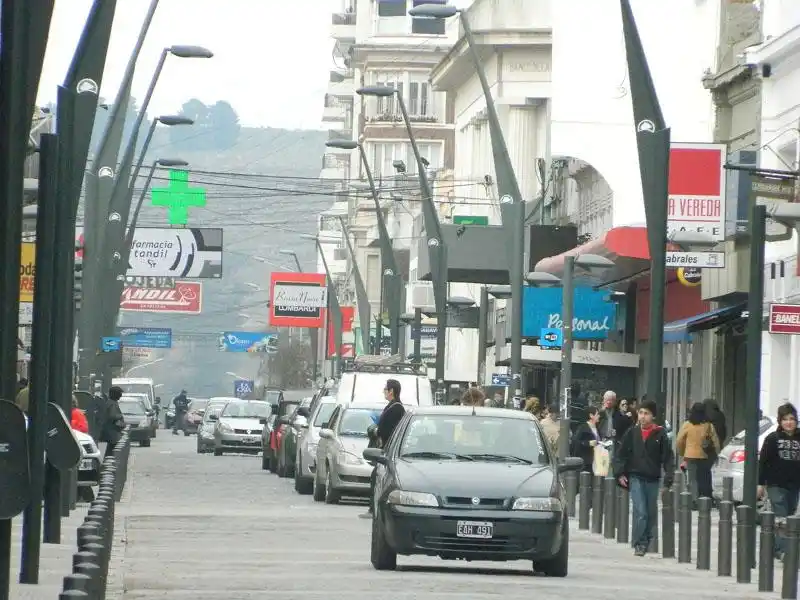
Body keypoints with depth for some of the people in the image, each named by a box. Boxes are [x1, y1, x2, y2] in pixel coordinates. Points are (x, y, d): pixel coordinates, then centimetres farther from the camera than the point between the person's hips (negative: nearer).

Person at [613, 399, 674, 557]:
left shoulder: (660, 434, -2)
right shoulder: (632, 432, 1)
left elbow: (668, 458, -1)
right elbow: (621, 454, 7)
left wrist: (668, 478, -9)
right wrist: (620, 473, -2)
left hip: (653, 479, 1)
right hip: (636, 478, -1)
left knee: (651, 514, 9)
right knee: (640, 511, -13)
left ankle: (646, 540, 26)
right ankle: (639, 544, -8)